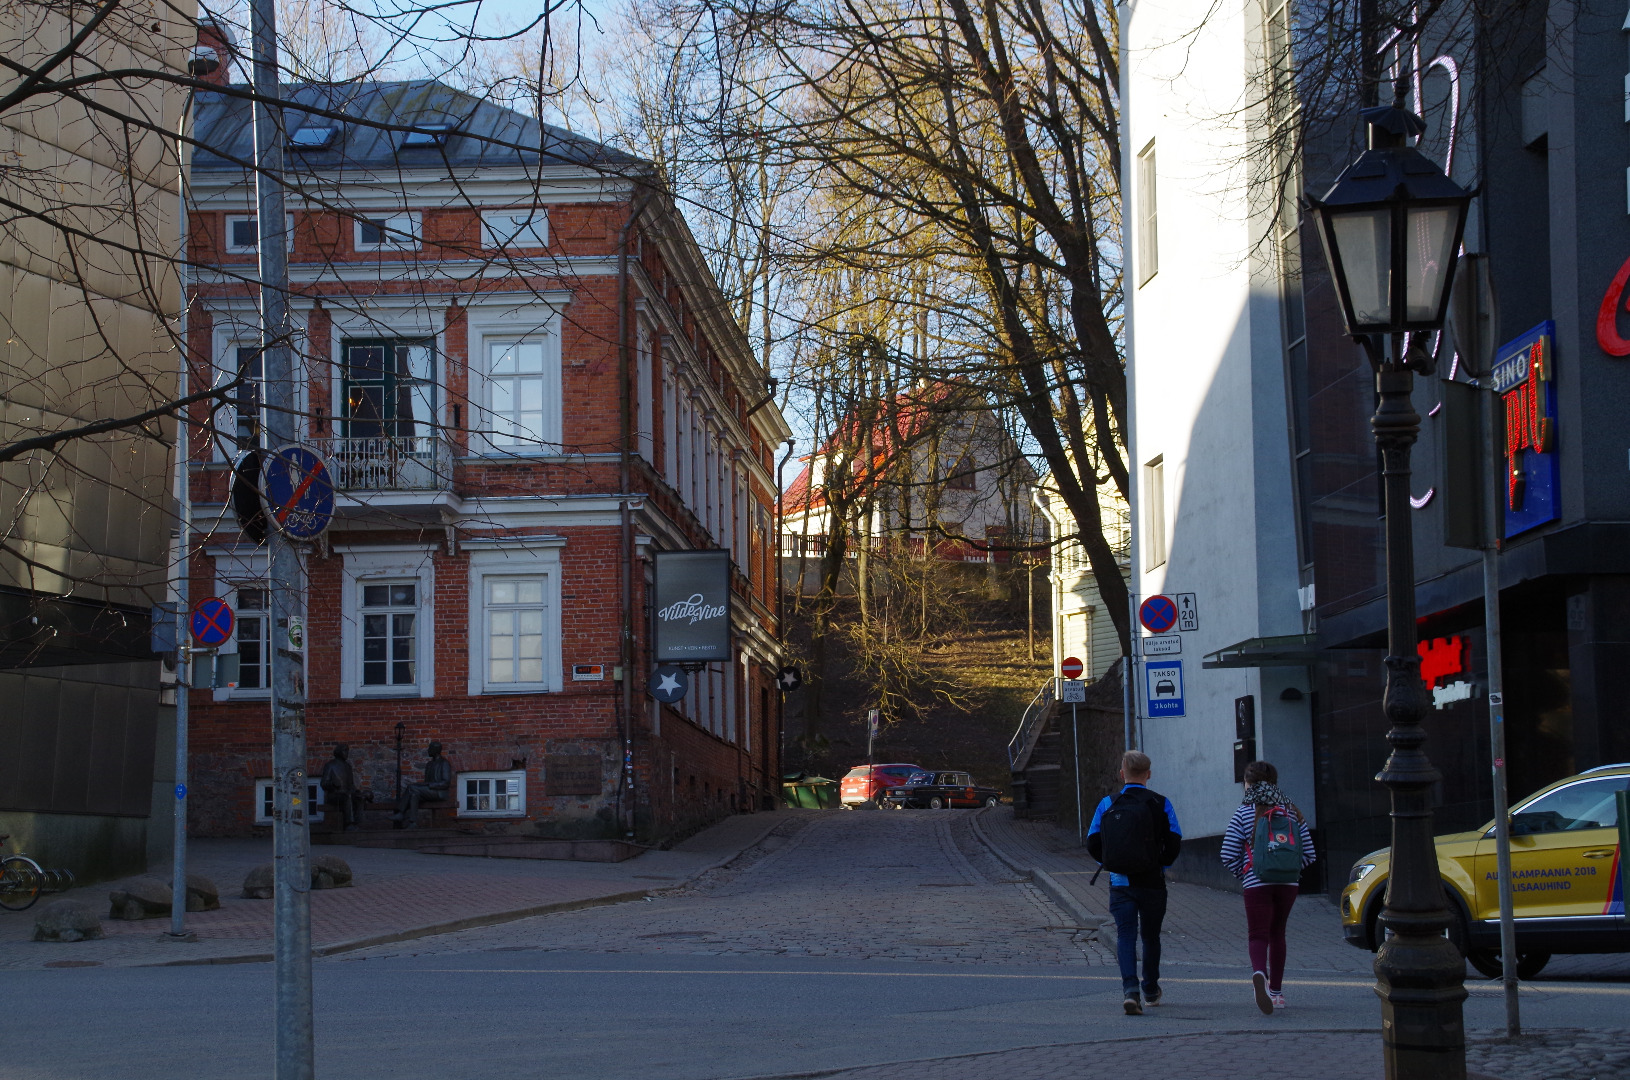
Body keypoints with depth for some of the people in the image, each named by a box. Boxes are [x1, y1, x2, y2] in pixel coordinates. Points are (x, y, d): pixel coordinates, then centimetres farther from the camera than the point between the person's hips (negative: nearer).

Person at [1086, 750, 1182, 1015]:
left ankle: (1130, 989, -22)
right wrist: (1163, 864, 11)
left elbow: (1093, 842, 0)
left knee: (1125, 935, -1)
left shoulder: (1108, 804, 1)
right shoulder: (1160, 804, -2)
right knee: (1150, 935, 16)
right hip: (1152, 881, 0)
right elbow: (1174, 841, -6)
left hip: (1120, 882, 0)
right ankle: (1151, 991, 29)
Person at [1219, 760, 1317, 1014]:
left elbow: (1228, 855, -6)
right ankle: (1276, 991, 23)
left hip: (1256, 885, -4)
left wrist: (1243, 875, 10)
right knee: (1277, 934, 18)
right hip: (1288, 884, 4)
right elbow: (1308, 852, 7)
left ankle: (1259, 974, -35)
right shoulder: (1292, 812, 6)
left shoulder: (1243, 814, -4)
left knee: (1258, 935, -5)